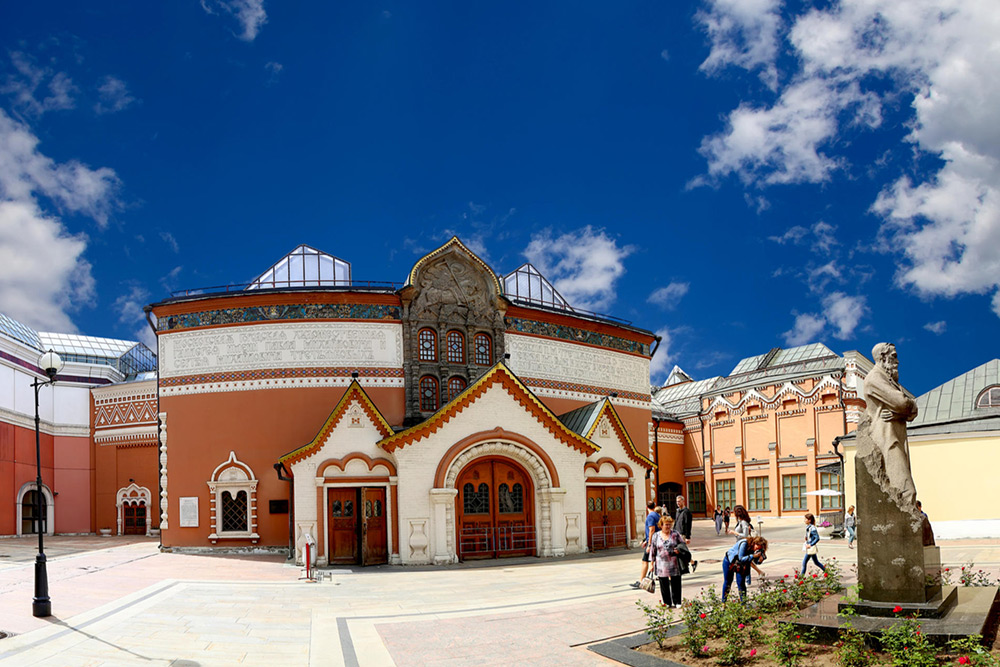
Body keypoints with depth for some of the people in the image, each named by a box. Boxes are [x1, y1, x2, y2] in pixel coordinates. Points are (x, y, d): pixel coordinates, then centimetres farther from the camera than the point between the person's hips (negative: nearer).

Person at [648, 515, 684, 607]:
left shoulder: (675, 534, 2)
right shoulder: (656, 536, 5)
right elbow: (653, 551, 9)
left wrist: (678, 549, -12)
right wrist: (652, 563, 7)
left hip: (674, 564, -1)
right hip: (661, 565, 1)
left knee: (676, 584, 3)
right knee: (664, 585, 4)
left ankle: (677, 602, 14)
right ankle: (667, 603, 14)